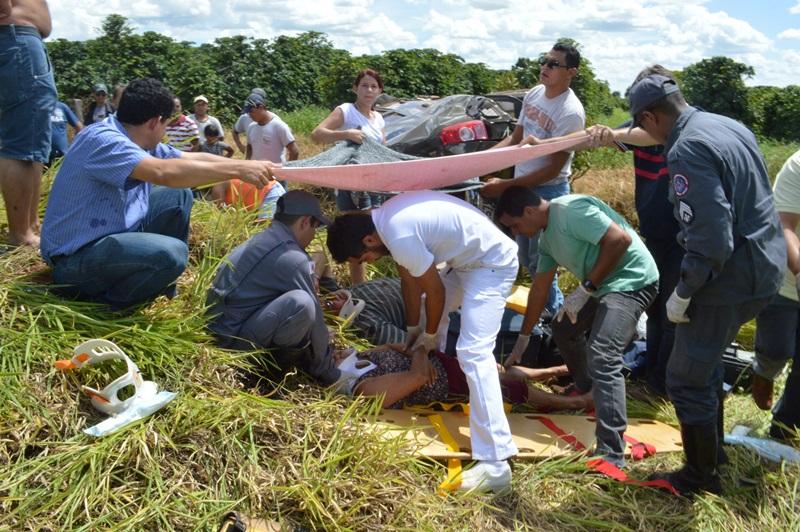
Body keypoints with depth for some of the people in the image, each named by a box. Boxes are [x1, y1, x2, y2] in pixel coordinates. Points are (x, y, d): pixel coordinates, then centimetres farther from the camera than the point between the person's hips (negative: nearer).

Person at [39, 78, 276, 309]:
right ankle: (102, 303, -7)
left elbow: (194, 159, 11)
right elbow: (164, 173, -37)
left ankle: (162, 291, 17)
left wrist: (249, 167, 8)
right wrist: (238, 170, -32)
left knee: (179, 196, 13)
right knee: (171, 254, -33)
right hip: (76, 256, -10)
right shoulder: (101, 139, -24)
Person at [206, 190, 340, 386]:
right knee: (301, 303, -29)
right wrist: (330, 375, 0)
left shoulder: (263, 240, 11)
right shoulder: (292, 258, -18)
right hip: (234, 342, -10)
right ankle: (280, 366, -3)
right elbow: (314, 318, -11)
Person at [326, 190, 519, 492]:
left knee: (472, 353, -20)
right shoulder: (385, 218, 2)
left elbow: (436, 291, -16)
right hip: (468, 259, 10)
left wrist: (429, 336, 0)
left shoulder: (400, 236, -28)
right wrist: (413, 329, 17)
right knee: (432, 313, 26)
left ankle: (495, 464, -24)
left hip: (492, 264, -10)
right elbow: (410, 280, 12)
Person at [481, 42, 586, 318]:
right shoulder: (534, 94, 2)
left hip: (548, 191, -8)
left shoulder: (570, 112, -21)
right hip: (522, 187, 8)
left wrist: (505, 185, -23)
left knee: (538, 260, -2)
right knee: (525, 257, 19)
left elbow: (553, 168, -21)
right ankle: (555, 302, 37)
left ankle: (554, 311, 17)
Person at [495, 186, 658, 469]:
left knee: (602, 358, -23)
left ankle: (611, 455, -24)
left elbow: (620, 239, -26)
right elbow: (539, 289, 20)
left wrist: (585, 288, -22)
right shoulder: (546, 237, 12)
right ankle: (587, 390, 45)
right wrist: (522, 339, 26)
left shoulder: (571, 210, -19)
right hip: (601, 284, 11)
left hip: (631, 281, -11)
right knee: (563, 328, 25)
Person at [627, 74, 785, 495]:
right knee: (706, 359, 26)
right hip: (763, 266, 10)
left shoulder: (687, 150, -22)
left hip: (730, 279, -10)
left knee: (687, 380, 5)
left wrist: (682, 294, -16)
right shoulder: (728, 126, 7)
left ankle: (701, 477, 21)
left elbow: (711, 239, -27)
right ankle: (711, 450, 43)